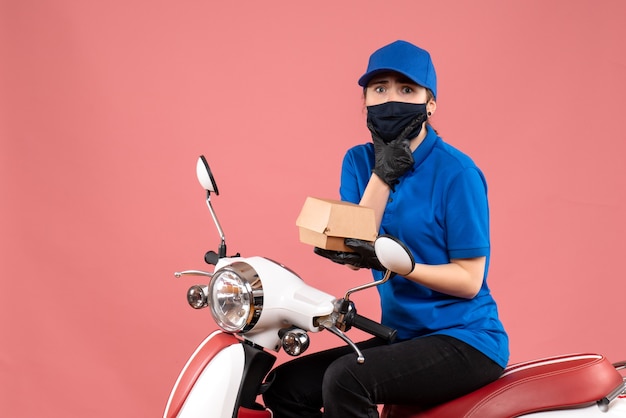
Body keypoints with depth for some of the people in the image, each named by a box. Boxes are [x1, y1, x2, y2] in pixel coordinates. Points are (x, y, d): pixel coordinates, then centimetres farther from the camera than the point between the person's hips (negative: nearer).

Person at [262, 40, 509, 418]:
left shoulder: (456, 172, -13)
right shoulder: (360, 162, 6)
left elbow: (469, 280, -13)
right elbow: (355, 251, -6)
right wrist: (383, 173, -15)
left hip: (466, 341, -7)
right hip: (404, 335, 7)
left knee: (346, 379, -28)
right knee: (285, 387, -7)